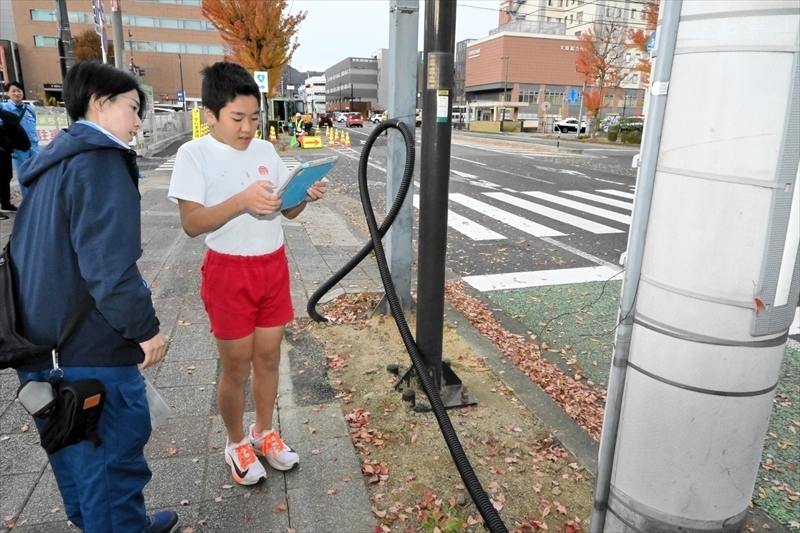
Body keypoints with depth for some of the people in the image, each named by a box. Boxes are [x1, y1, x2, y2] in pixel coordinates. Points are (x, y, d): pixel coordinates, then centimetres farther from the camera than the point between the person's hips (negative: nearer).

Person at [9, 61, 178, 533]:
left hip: (42, 340, 10)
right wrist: (145, 327, -17)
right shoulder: (99, 159, -15)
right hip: (90, 348, -10)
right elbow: (109, 262, -25)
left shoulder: (53, 162, 16)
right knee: (113, 452, 5)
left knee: (76, 451, 23)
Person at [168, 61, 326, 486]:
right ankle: (236, 443, 32)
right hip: (229, 273, -4)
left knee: (268, 359, 15)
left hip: (273, 267, 5)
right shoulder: (194, 154, -10)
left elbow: (288, 211, 7)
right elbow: (191, 223, -17)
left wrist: (306, 195, -14)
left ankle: (264, 432, 37)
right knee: (236, 368, 9)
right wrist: (242, 200, -30)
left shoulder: (265, 150, 5)